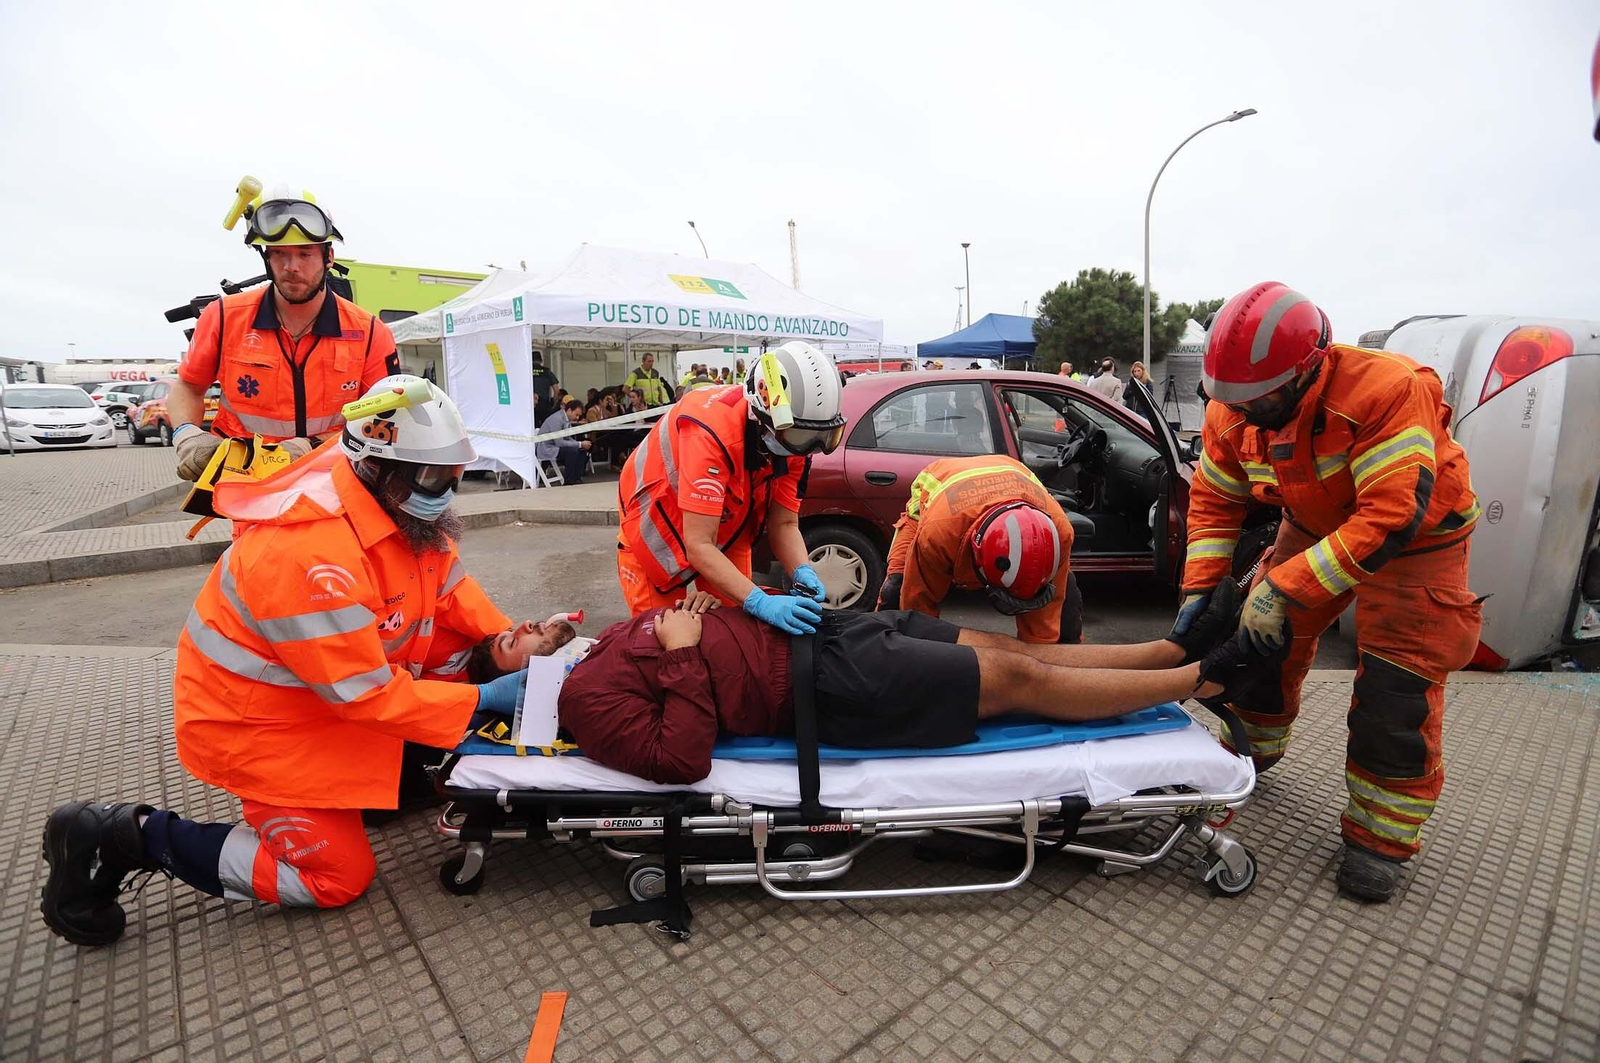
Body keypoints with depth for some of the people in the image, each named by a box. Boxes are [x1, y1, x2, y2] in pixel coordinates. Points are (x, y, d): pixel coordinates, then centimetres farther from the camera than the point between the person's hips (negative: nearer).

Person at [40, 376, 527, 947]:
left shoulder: (401, 503, -10)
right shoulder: (313, 552, -36)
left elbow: (450, 588, 1)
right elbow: (367, 695, -31)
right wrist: (481, 699, -28)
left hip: (339, 685, 8)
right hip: (254, 720, -8)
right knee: (339, 874, -1)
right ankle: (135, 835, 8)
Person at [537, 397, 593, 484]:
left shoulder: (567, 419, 4)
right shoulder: (556, 419, -23)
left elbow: (567, 438, 11)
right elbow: (559, 442, -27)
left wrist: (581, 444, -6)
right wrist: (580, 444, -22)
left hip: (555, 446, 9)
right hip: (546, 449, -9)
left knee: (582, 450, -1)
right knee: (572, 451, -28)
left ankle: (577, 479, -2)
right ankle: (568, 482, -18)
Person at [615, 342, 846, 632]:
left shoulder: (791, 436, -20)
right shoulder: (712, 430, -39)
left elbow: (783, 524, -14)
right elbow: (698, 546, -40)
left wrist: (803, 573, -33)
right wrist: (759, 602, -48)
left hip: (727, 528, 5)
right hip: (657, 528, -5)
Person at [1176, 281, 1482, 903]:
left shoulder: (1388, 391, -36)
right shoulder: (1233, 410, -18)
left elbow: (1391, 520, -38)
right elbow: (1214, 500, -7)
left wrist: (1284, 587, -40)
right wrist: (1199, 587, -15)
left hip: (1414, 539, -5)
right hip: (1316, 526, 5)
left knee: (1395, 687, -7)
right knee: (1264, 632, 7)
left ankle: (1381, 836, 11)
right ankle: (1252, 750, 33)